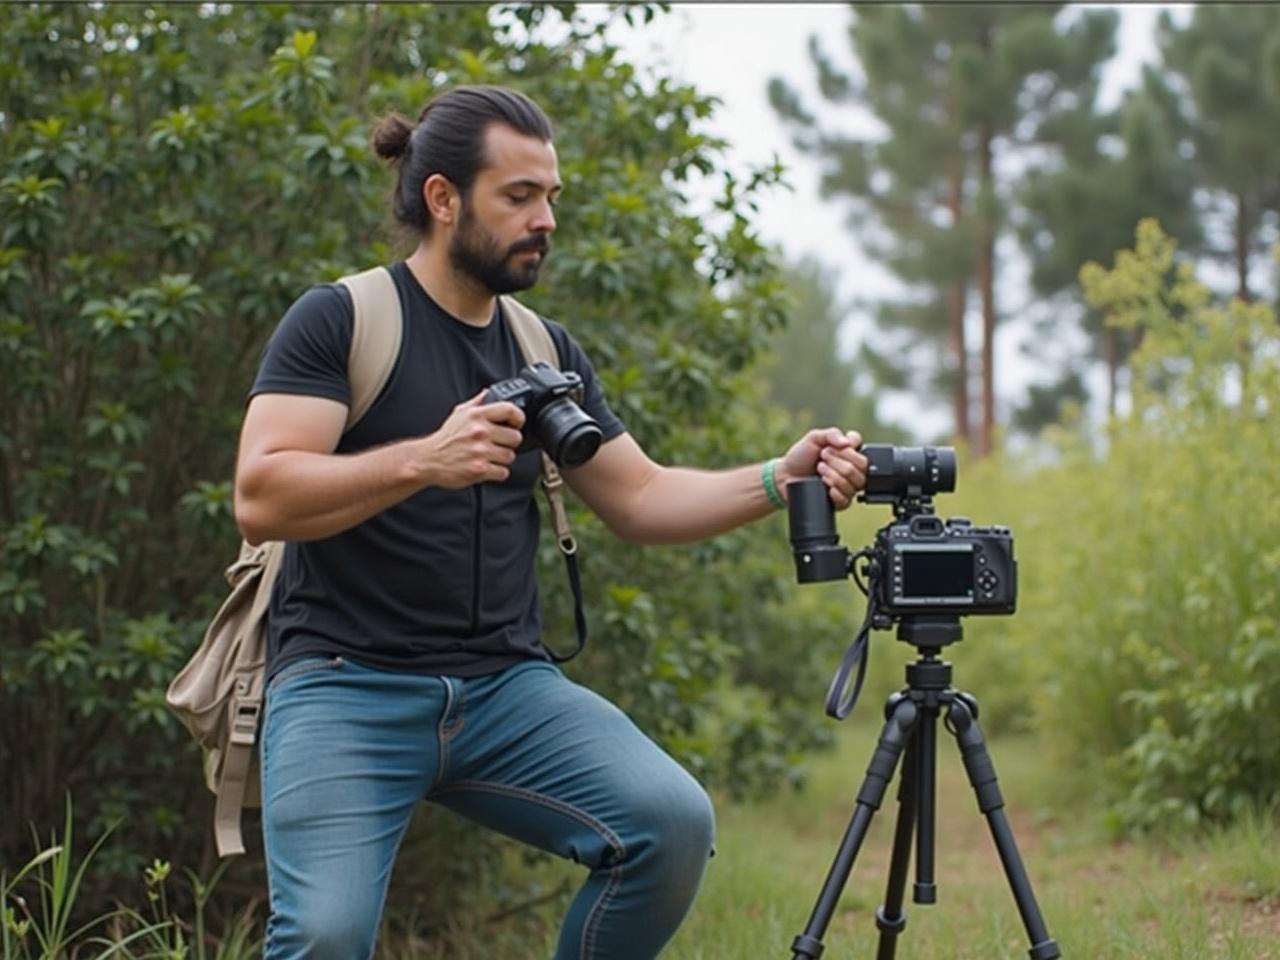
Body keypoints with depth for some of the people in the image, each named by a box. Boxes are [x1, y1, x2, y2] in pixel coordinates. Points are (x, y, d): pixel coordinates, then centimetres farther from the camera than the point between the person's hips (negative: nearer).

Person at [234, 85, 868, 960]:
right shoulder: (338, 321, -2)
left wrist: (779, 480, 0)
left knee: (674, 823, -19)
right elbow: (260, 499, -12)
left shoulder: (546, 350, 15)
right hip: (348, 686, -5)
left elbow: (640, 497, 15)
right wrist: (420, 460, -25)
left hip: (509, 687, 5)